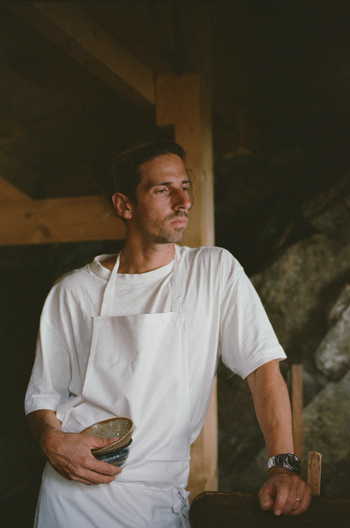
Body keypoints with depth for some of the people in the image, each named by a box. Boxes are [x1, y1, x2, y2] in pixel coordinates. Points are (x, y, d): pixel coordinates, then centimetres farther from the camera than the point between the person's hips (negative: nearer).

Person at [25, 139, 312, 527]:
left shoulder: (216, 271, 0)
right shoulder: (73, 292, 2)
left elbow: (262, 366, -5)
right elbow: (43, 393, 8)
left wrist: (283, 465, -17)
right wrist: (52, 439, -14)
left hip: (158, 496, 0)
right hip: (73, 493, 1)